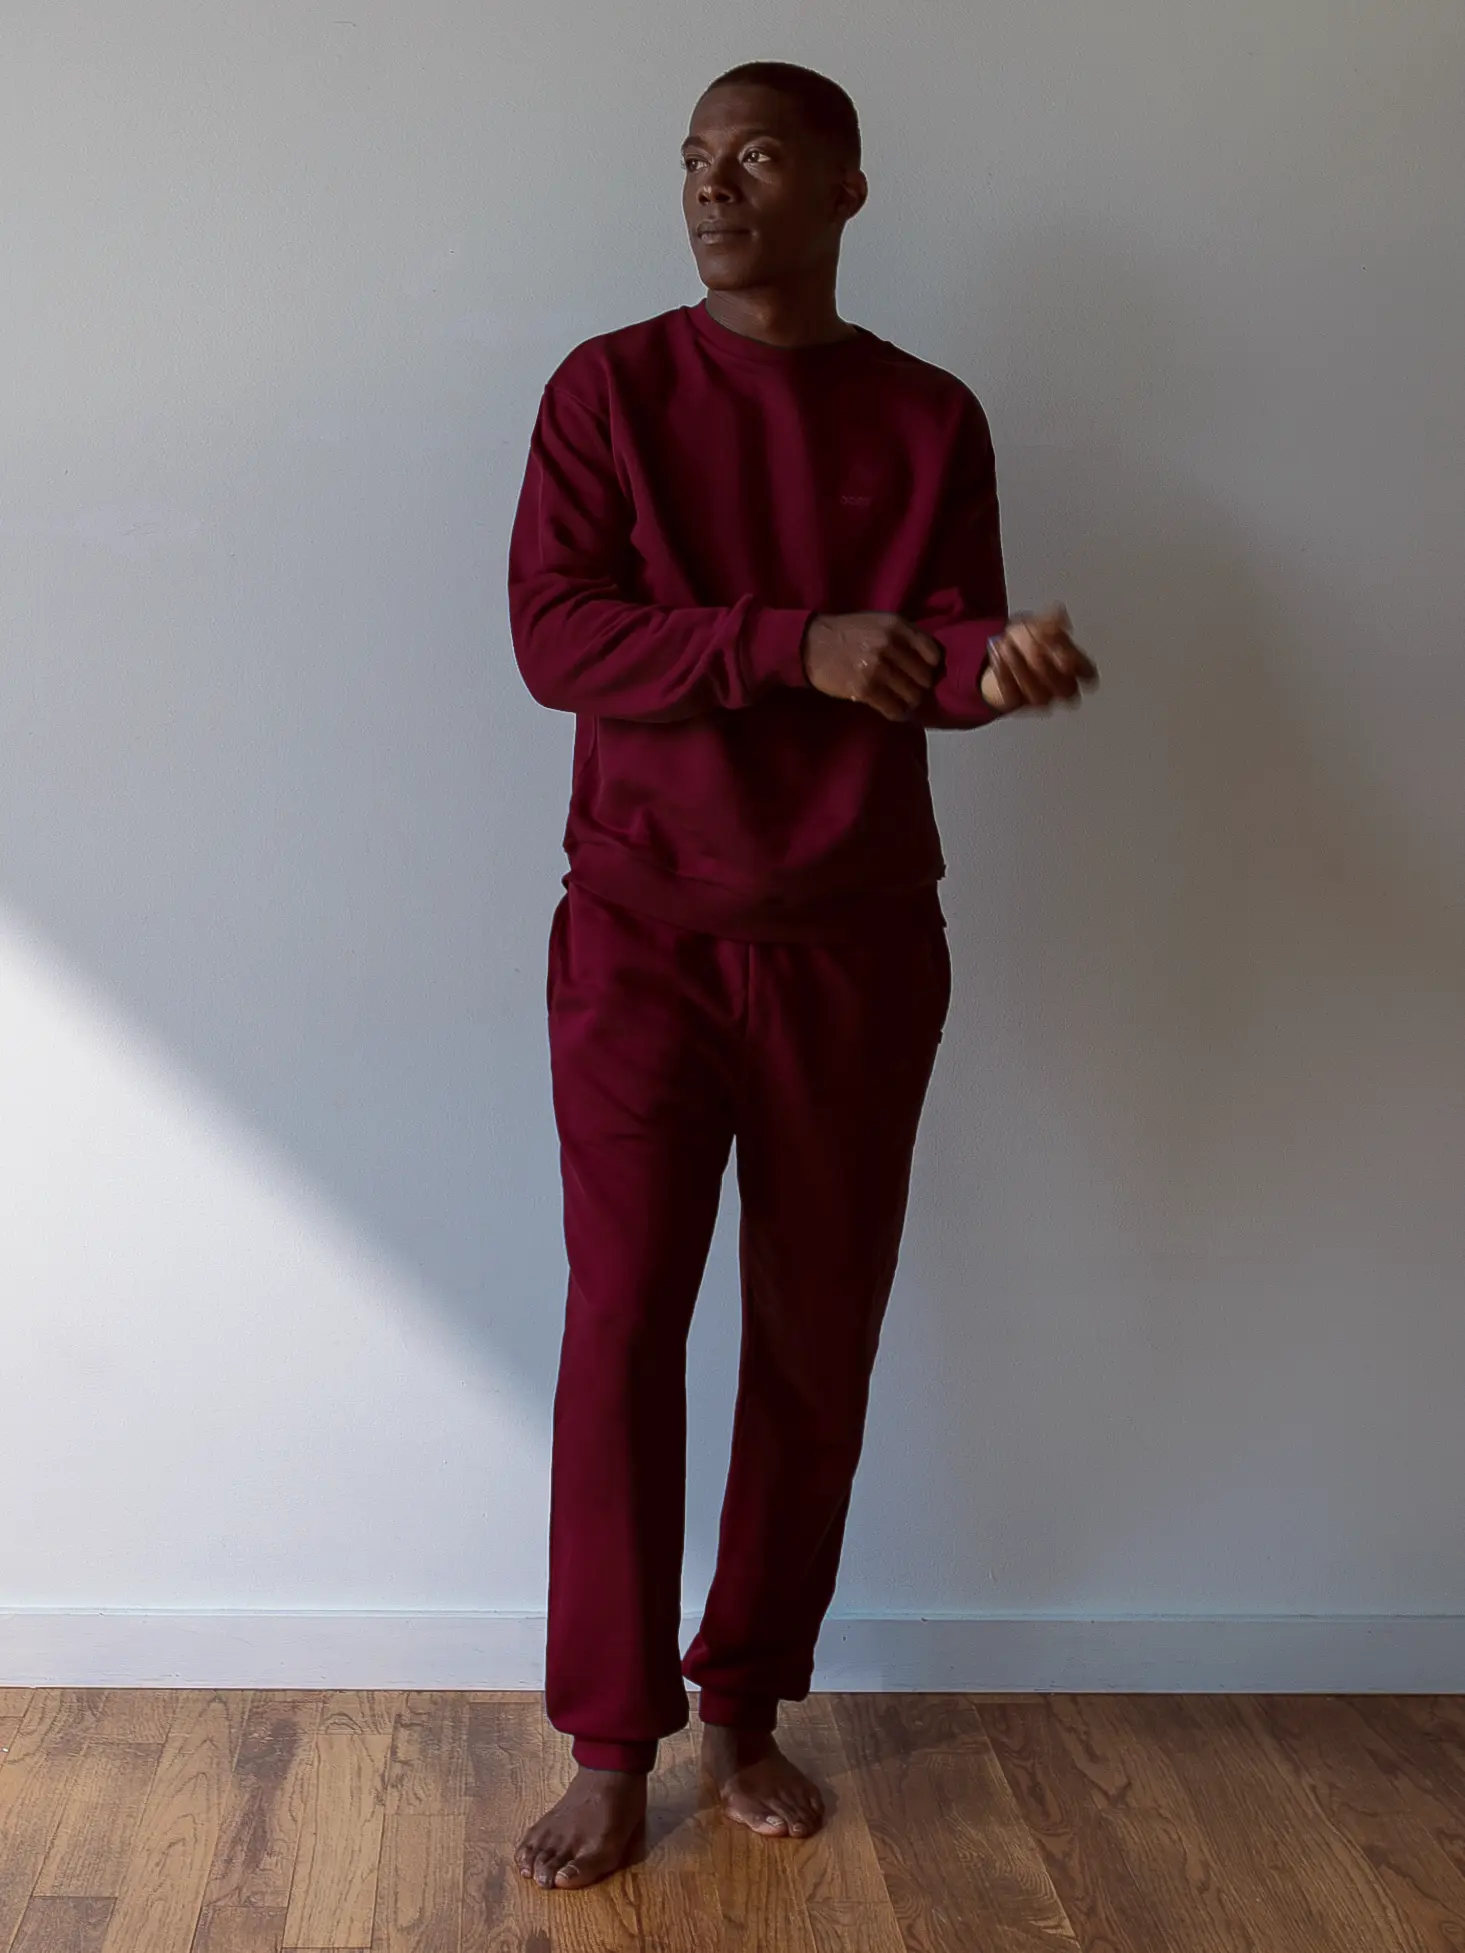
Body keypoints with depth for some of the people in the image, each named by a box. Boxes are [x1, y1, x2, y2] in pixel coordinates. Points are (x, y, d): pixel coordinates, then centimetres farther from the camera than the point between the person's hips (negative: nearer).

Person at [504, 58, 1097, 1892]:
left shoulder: (929, 417, 5)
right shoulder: (607, 388, 1)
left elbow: (949, 653, -2)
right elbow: (554, 636, -9)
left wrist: (1001, 660, -27)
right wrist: (797, 646, -18)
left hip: (857, 940, 2)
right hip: (642, 931, -1)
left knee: (816, 1334, 7)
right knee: (623, 1326, -4)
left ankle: (748, 1708, 24)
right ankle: (611, 1745, 9)